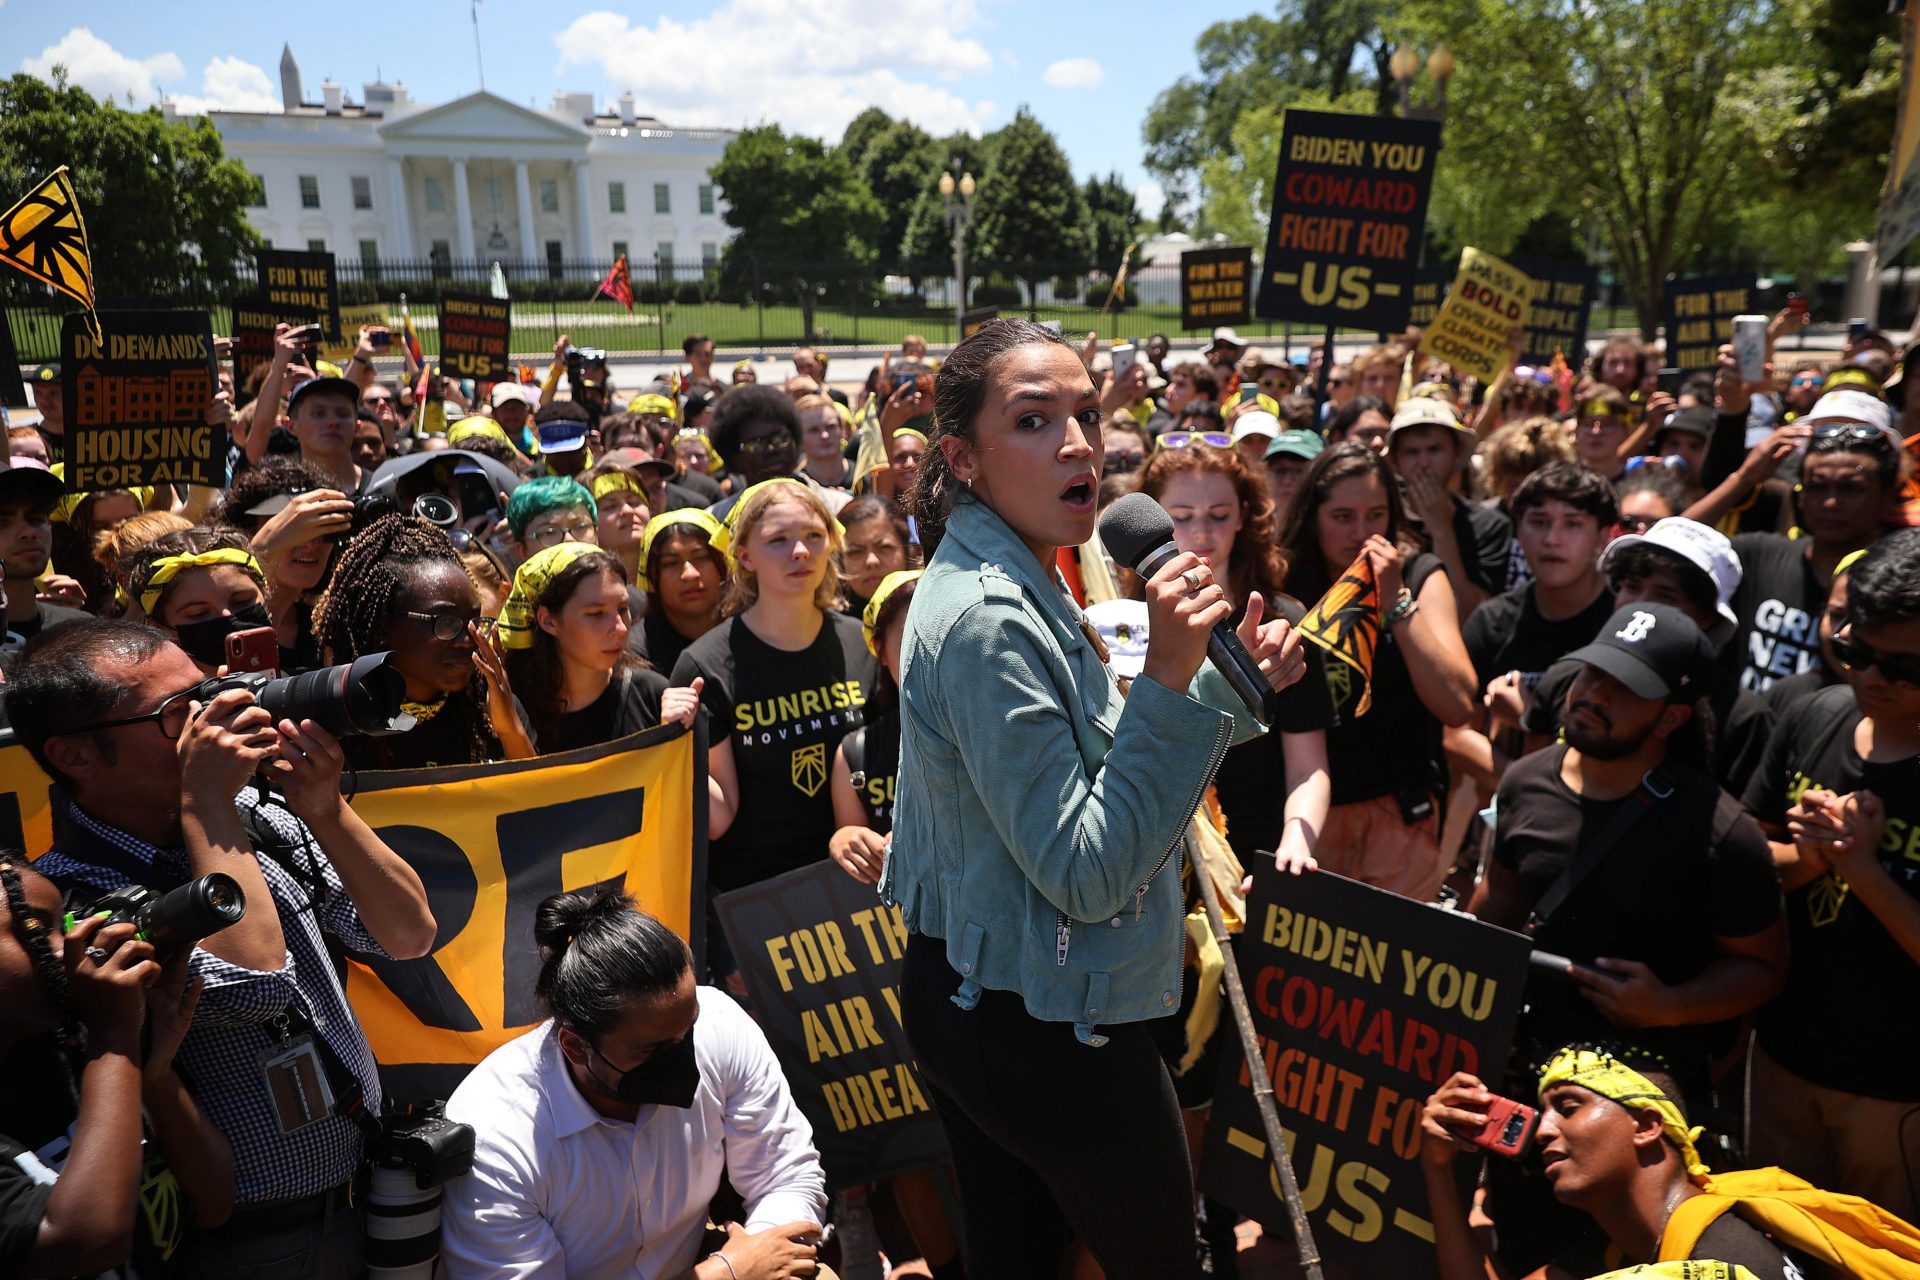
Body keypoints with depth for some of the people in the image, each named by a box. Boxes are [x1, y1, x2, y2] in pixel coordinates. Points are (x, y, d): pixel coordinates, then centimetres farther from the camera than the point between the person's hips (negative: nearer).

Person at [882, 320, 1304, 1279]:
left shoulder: (1011, 586, 5)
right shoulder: (987, 619, -26)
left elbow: (1091, 763, 10)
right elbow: (1087, 875, -27)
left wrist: (1230, 681, 1)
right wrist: (1171, 677, -30)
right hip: (1050, 1029, -9)